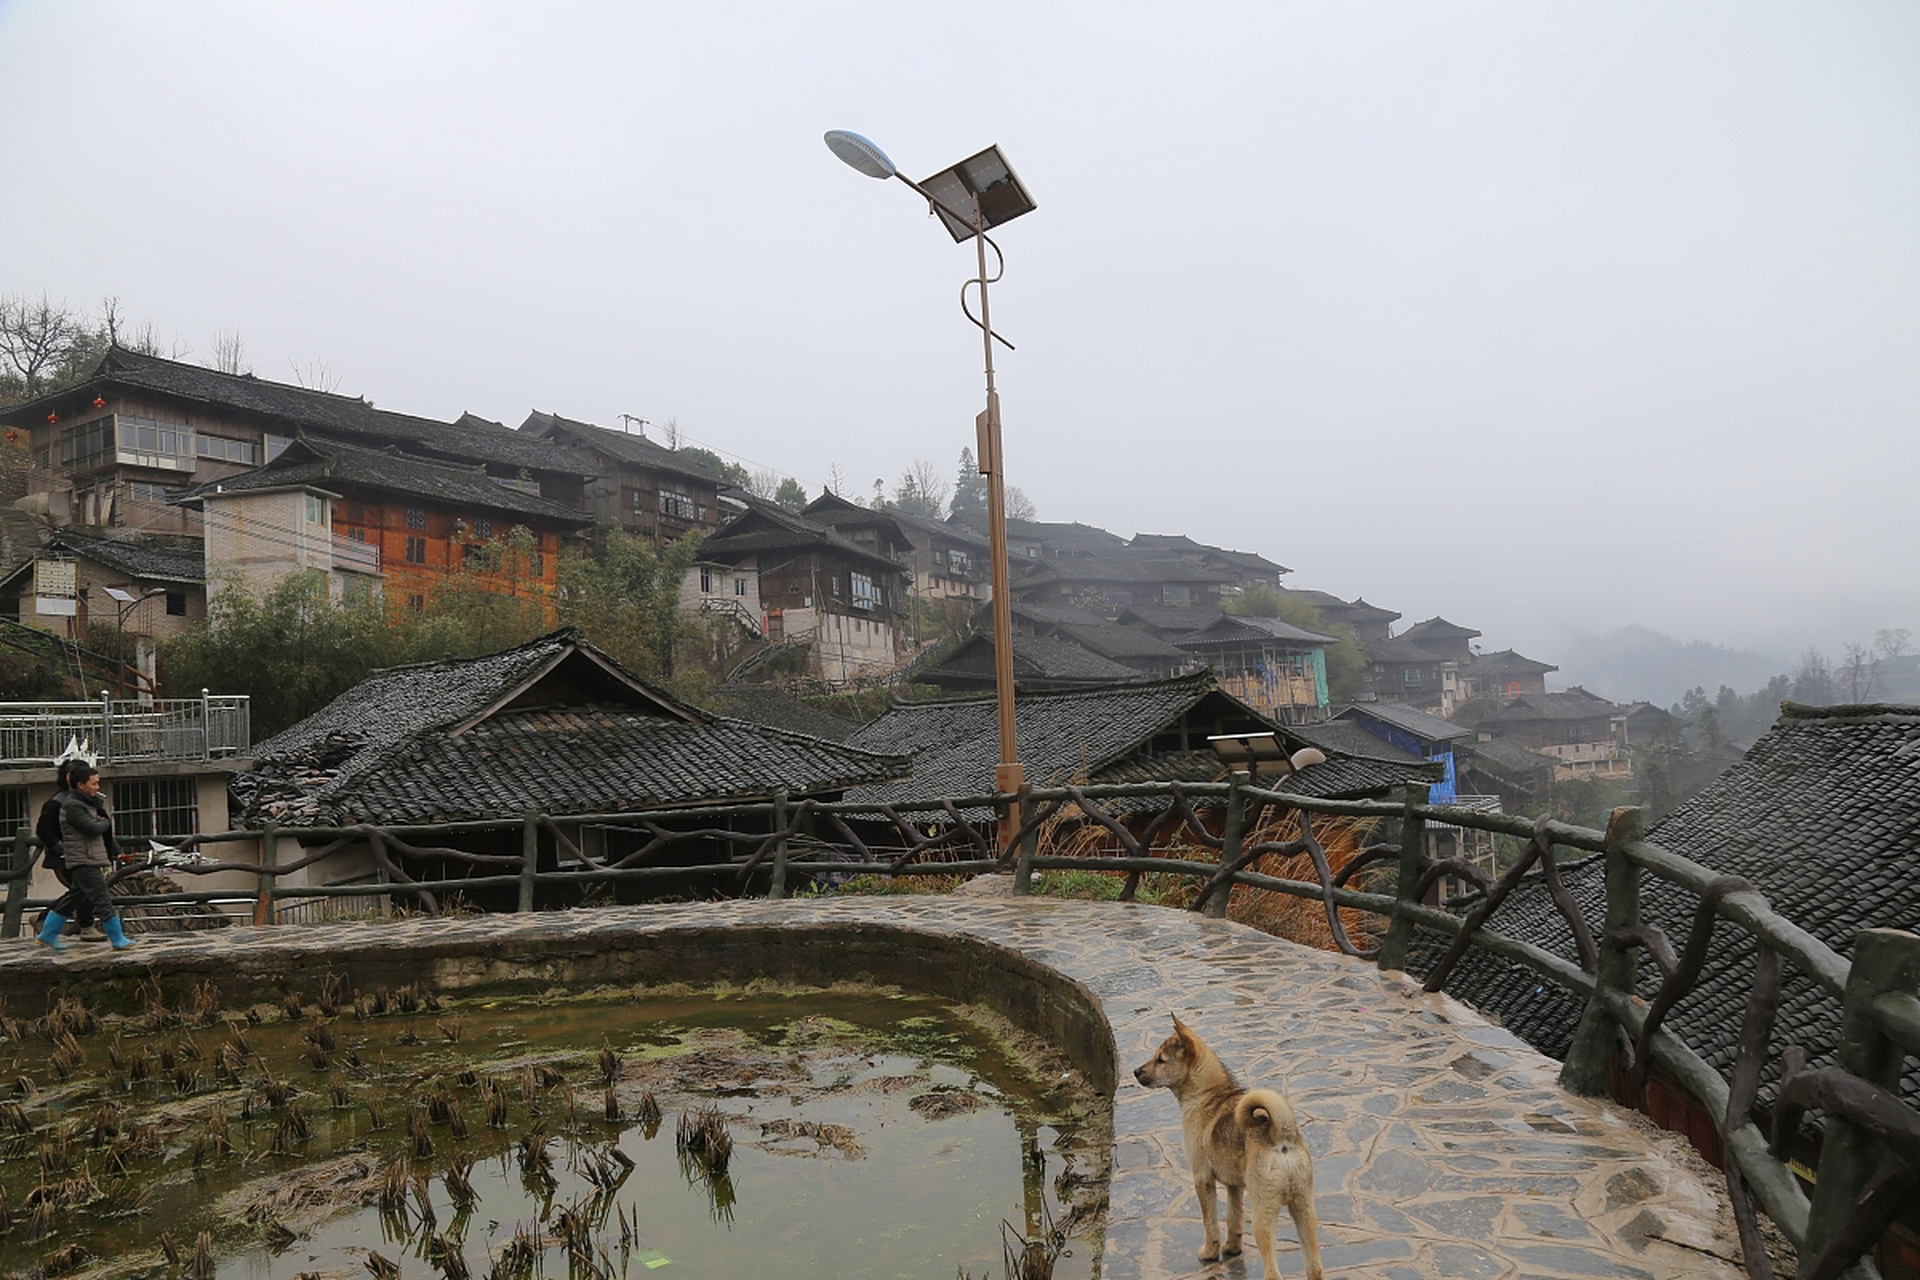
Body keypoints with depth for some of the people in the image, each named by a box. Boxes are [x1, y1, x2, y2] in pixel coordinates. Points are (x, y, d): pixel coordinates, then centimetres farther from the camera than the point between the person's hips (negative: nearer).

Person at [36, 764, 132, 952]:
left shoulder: (91, 802, 15)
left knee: (73, 898, 18)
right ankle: (118, 940, -7)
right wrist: (105, 822, -2)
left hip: (92, 860, 10)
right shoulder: (72, 806, -15)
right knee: (103, 900, -9)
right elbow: (93, 828, -21)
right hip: (83, 861, -10)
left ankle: (47, 935, 29)